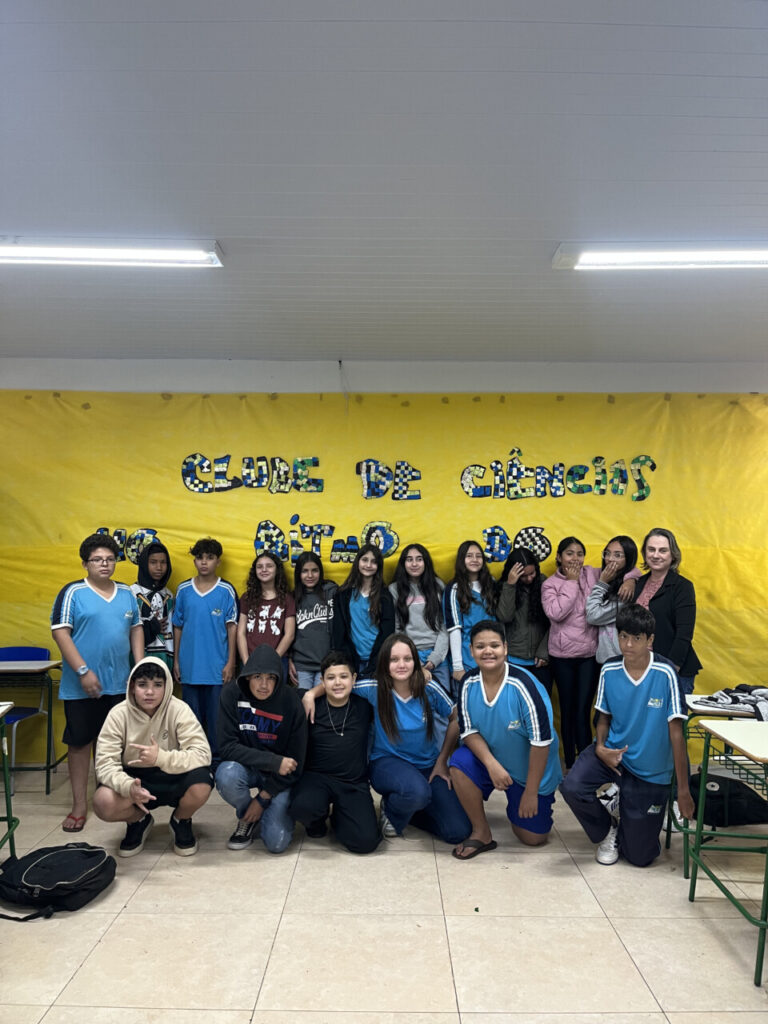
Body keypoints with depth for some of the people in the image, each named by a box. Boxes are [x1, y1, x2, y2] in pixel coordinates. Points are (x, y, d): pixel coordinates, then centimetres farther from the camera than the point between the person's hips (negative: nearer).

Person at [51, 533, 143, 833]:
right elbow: (60, 633, -12)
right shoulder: (73, 592, -7)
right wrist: (83, 671, -17)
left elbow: (136, 629, 13)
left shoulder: (126, 592, 8)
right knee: (79, 742, 5)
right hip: (82, 685, -4)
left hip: (119, 684, 4)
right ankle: (79, 805, 16)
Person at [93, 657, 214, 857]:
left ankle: (181, 822, 4)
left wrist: (161, 758, -40)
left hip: (173, 779, -1)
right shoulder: (119, 714, -13)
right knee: (103, 803, -29)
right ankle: (139, 821, 8)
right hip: (136, 779, 1)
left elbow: (202, 754, -24)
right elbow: (104, 762, -18)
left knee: (201, 783, -33)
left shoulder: (179, 710, -18)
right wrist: (128, 787, -39)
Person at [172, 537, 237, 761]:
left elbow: (232, 627, -2)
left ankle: (217, 759, 15)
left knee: (216, 717, 3)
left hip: (217, 668, -2)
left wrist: (230, 662, -5)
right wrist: (176, 660, 7)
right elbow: (178, 627, 9)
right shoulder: (184, 590, 4)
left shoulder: (226, 590, -3)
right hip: (189, 667, 3)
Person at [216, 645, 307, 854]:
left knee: (276, 842, -18)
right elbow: (227, 746, -19)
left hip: (280, 777, -1)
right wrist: (274, 761, -26)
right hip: (247, 768, 1)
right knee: (226, 775, -33)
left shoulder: (291, 701, -17)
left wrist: (263, 798, -11)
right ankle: (247, 818, 0)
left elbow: (296, 761, -10)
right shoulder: (232, 694, -16)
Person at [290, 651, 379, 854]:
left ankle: (337, 816, 17)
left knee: (365, 842, -20)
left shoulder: (364, 705, 1)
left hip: (354, 783, 1)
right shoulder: (311, 707, -2)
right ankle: (317, 820, 6)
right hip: (316, 776, -1)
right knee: (303, 806, -36)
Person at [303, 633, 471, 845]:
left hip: (428, 766, 3)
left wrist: (442, 761, 1)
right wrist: (311, 693, -18)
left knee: (458, 831, -11)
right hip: (387, 762, -2)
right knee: (417, 791, -38)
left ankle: (405, 807, 16)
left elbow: (455, 719, 1)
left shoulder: (429, 689, -13)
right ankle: (391, 814, 0)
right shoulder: (376, 689, -13)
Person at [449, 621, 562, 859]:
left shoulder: (523, 684, -28)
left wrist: (531, 792, -17)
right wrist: (491, 763, -27)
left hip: (531, 769, -3)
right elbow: (468, 730, -9)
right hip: (490, 757, 3)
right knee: (460, 764, -28)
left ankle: (520, 801, 35)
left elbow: (542, 740, -23)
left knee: (533, 837, 2)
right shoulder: (469, 683, -15)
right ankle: (481, 833, -8)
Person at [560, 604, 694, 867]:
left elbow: (676, 731, -14)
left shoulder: (665, 673, -19)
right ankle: (609, 829, 7)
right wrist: (600, 747, -16)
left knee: (640, 857, 3)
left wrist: (683, 789, -11)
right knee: (571, 787, -27)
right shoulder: (609, 670, -9)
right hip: (614, 752, 2)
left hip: (651, 770, -2)